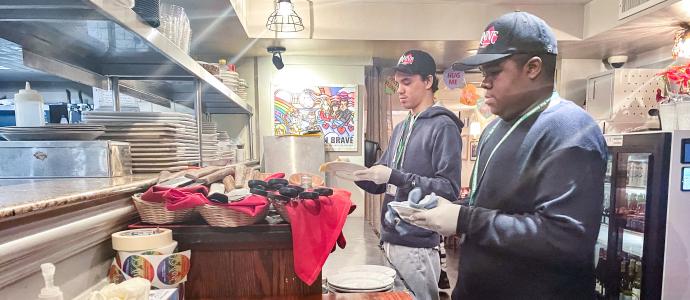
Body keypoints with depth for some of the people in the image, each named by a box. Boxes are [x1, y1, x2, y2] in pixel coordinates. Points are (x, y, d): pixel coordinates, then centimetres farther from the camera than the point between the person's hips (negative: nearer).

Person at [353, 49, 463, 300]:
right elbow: (381, 184, 14)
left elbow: (449, 189, -20)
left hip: (417, 246, -7)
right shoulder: (401, 128, 12)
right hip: (390, 240, 8)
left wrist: (394, 176, -24)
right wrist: (355, 173, -5)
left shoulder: (443, 127, -12)